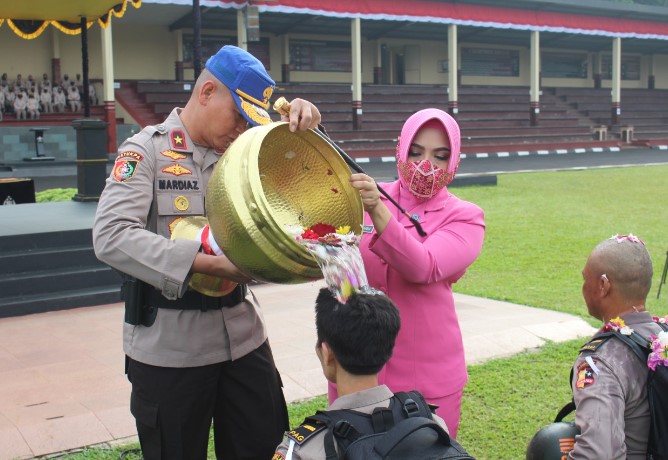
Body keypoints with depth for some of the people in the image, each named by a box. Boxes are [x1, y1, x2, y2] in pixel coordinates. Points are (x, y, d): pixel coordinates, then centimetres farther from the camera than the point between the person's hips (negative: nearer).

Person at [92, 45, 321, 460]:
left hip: (243, 335, 5)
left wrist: (304, 125, -11)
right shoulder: (147, 150, -7)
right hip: (169, 345, -4)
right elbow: (111, 237, -19)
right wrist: (211, 262, -27)